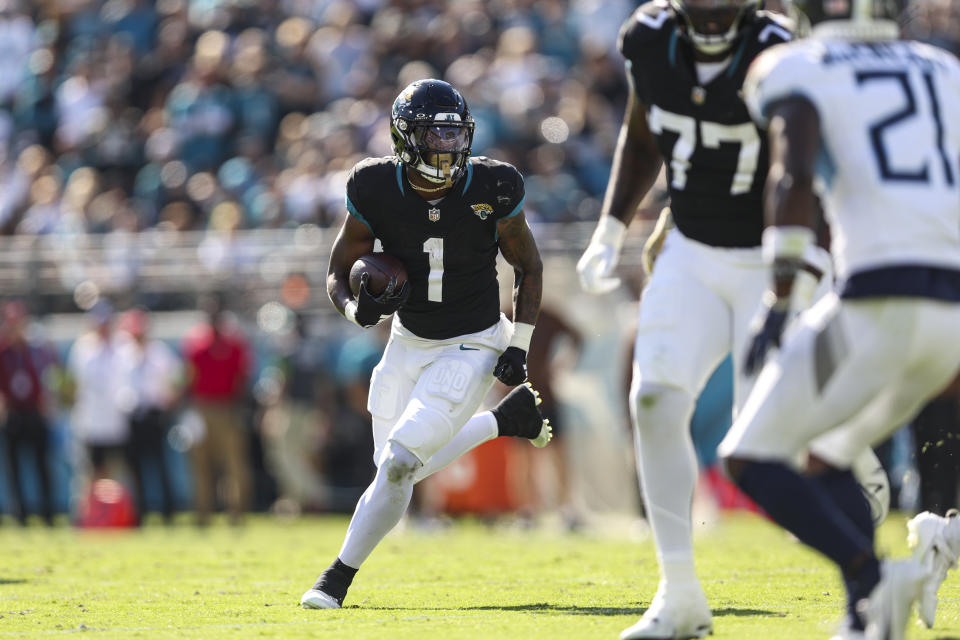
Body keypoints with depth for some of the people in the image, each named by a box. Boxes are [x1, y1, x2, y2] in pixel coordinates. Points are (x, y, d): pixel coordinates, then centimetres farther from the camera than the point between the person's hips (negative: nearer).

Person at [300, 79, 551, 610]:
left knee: (399, 461, -16)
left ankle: (338, 578, 0)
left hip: (473, 346, -3)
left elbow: (528, 267, 1)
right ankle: (505, 418, 30)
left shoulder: (492, 188, -14)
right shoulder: (377, 190, -13)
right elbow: (338, 275, -3)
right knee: (400, 472, 8)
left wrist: (518, 346, -6)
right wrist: (358, 309, -26)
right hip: (408, 344, 3)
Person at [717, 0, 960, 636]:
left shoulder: (801, 68, 6)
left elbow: (794, 173, -11)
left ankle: (876, 578, -16)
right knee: (828, 455, 25)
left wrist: (778, 298, -11)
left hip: (880, 302, -6)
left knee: (751, 458, 3)